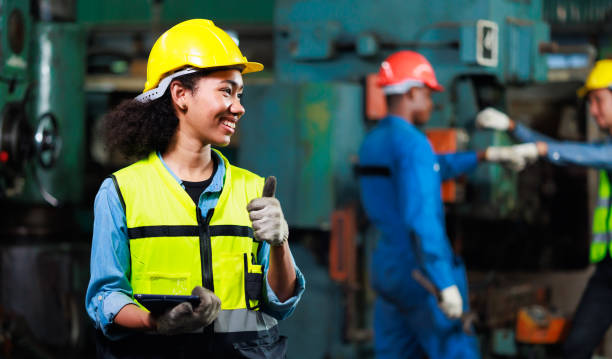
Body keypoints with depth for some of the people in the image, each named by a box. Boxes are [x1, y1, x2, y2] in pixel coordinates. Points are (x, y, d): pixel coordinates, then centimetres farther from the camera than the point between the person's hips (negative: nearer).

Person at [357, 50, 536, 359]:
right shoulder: (411, 142, -17)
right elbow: (421, 220, -25)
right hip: (422, 274, -9)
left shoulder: (373, 142, 12)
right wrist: (446, 285, -25)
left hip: (386, 267, 9)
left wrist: (486, 155, 31)